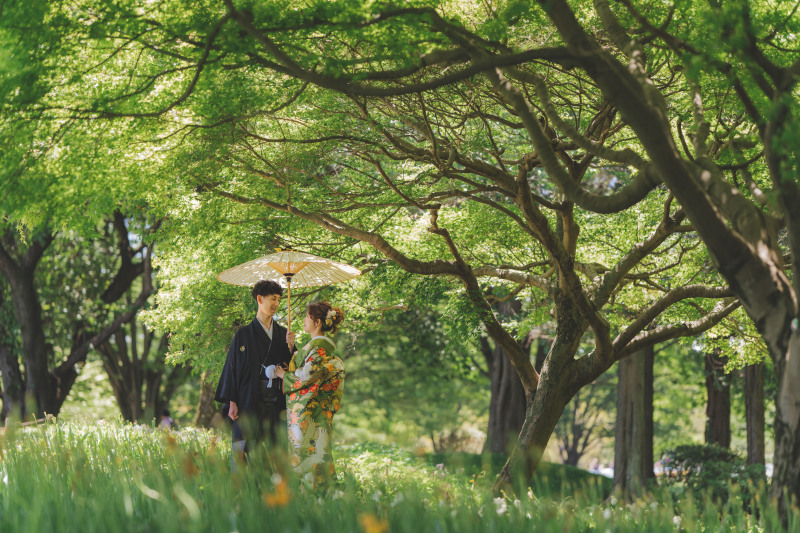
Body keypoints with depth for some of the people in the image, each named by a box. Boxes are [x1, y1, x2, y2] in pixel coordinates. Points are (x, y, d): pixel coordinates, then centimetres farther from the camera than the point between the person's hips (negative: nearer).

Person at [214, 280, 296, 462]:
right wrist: (231, 402, -8)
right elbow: (232, 366, -1)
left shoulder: (282, 333, 13)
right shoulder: (244, 334, 3)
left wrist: (290, 346, -8)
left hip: (275, 403, 3)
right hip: (249, 402, -3)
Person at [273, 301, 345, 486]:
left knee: (305, 453, -7)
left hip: (307, 413, -10)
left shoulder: (319, 348, -17)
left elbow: (306, 377, -19)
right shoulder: (326, 345, 14)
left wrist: (283, 375, -3)